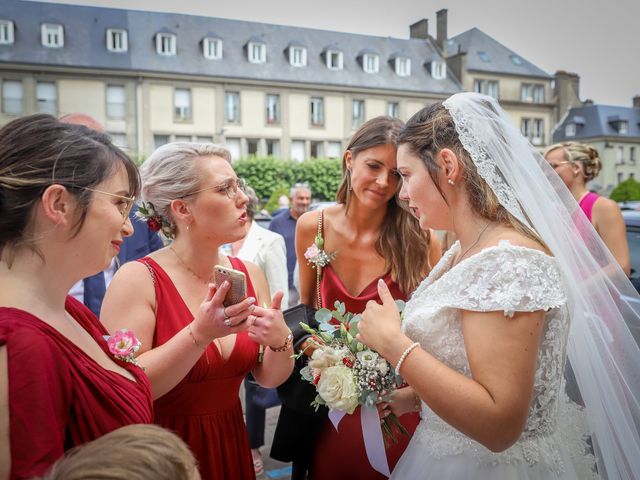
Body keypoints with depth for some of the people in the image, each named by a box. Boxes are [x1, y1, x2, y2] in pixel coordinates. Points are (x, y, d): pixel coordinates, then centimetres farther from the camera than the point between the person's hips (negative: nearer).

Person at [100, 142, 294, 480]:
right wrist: (199, 334, -31)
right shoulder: (137, 278, -18)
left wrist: (280, 341, -20)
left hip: (230, 444, 5)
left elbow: (268, 378, -1)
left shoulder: (249, 274, -4)